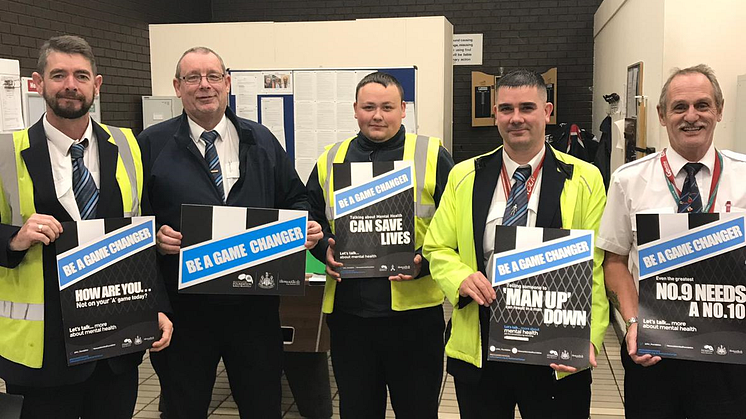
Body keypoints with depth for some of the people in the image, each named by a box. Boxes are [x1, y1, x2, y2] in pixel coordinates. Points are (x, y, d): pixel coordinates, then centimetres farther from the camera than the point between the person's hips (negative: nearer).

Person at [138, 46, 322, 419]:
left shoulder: (261, 141, 8)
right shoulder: (152, 144, 2)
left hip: (254, 304, 2)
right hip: (183, 308, -1)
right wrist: (153, 235, -19)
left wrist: (306, 226, -7)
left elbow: (294, 200, 12)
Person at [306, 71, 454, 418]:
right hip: (347, 309, 3)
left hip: (414, 310, -3)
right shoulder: (330, 160, 10)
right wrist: (324, 249, -3)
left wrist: (425, 261, -16)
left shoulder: (432, 156, 1)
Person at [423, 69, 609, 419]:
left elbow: (596, 268, -4)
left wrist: (589, 338, -17)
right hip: (477, 350, 2)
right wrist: (461, 277, -14)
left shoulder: (584, 179, -1)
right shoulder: (464, 177, 5)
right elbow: (437, 249, 8)